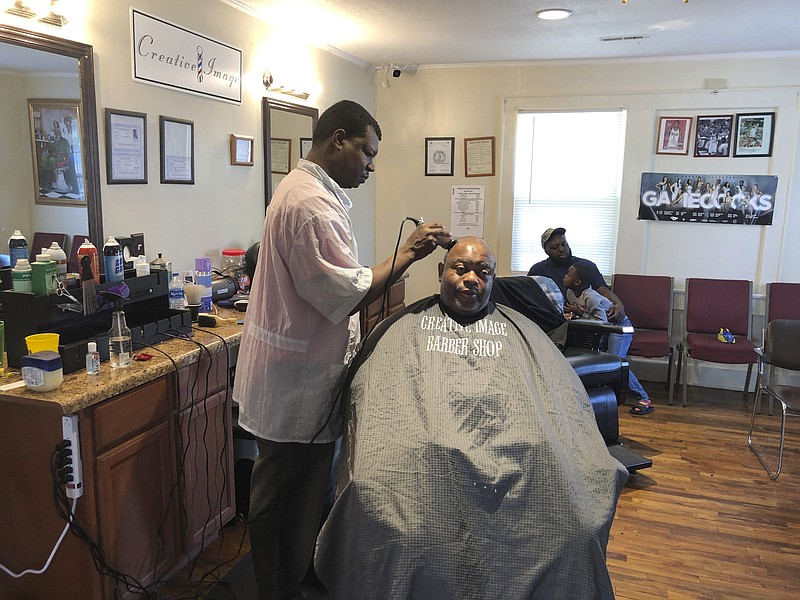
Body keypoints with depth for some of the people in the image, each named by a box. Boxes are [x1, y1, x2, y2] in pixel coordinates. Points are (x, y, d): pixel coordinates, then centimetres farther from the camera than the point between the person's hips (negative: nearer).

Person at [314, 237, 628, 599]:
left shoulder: (519, 331, 23)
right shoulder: (406, 326, 20)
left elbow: (565, 399, 14)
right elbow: (368, 392, 10)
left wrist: (592, 465, -3)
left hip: (516, 451, 2)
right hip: (423, 454, -1)